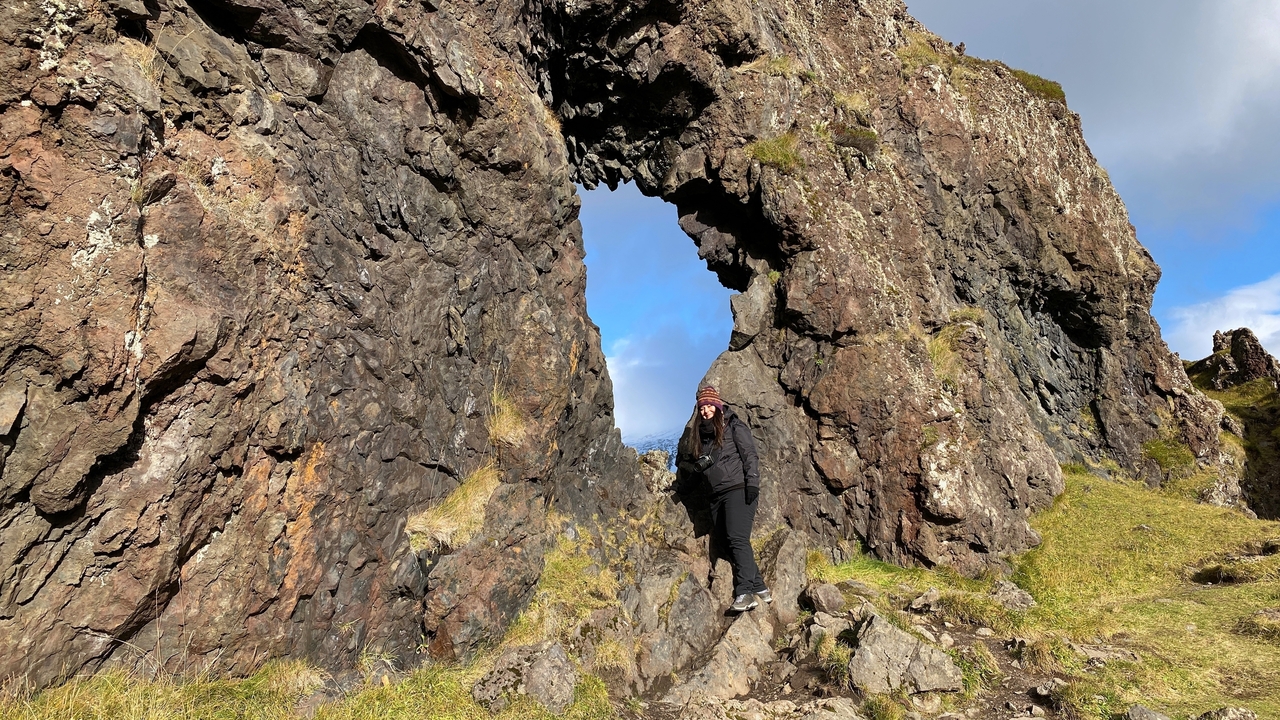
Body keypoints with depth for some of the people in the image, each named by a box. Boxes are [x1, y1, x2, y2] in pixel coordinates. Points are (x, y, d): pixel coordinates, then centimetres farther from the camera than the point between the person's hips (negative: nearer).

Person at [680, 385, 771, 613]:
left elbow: (750, 455, -6)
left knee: (737, 539, -18)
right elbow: (694, 464, 27)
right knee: (730, 543, 4)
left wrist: (752, 482, -16)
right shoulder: (702, 434, 20)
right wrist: (693, 465, 4)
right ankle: (759, 588, 10)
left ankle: (745, 592, -22)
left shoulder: (734, 426, 2)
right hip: (717, 496, 7)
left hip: (738, 489, -7)